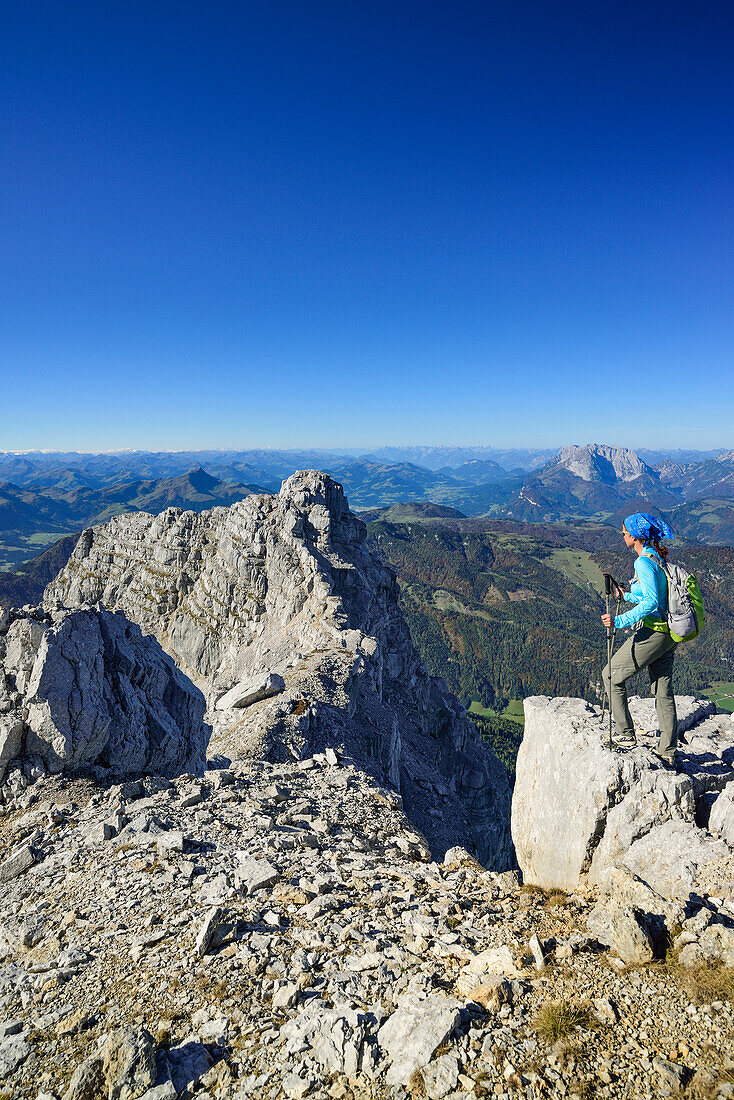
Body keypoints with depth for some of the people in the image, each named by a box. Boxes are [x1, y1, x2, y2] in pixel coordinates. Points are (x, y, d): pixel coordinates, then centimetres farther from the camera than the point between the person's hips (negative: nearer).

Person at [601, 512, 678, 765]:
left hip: (653, 632, -9)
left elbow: (651, 602, -25)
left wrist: (620, 620, -28)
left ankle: (626, 735, 10)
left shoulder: (643, 562, -17)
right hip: (668, 634, 9)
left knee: (611, 675, 4)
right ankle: (667, 752, 20)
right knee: (663, 692, 13)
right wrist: (627, 596, 27)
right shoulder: (658, 558, 12)